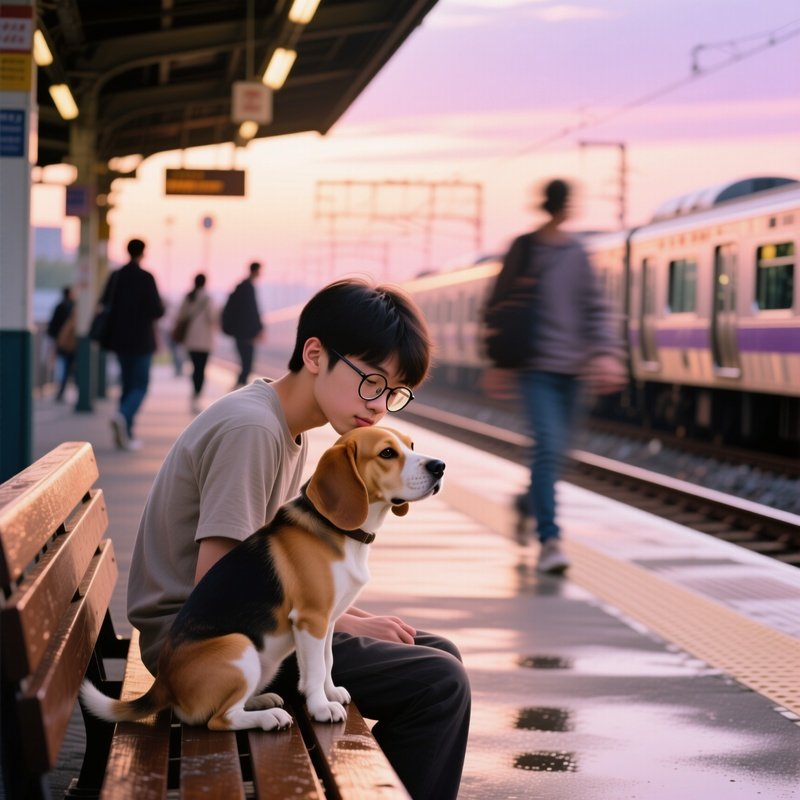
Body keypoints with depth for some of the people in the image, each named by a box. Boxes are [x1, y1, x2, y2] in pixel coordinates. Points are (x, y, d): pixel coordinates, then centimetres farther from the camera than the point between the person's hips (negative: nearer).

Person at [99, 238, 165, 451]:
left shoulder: (115, 277, 2)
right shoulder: (146, 278, -13)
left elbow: (104, 305, 5)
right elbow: (157, 311, -14)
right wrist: (161, 307, 7)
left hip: (120, 339, 5)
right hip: (141, 340, -5)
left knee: (127, 384, 13)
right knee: (140, 385, 1)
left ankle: (126, 434, 11)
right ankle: (123, 416, -27)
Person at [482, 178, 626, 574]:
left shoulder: (577, 254, 8)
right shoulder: (523, 248, -2)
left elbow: (595, 310, 8)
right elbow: (498, 305, 3)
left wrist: (606, 353, -6)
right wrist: (497, 362, 2)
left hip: (570, 369, 4)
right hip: (535, 366, -4)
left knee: (556, 449, 12)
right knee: (548, 444, -18)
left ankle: (528, 504, 42)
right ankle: (549, 540, -17)